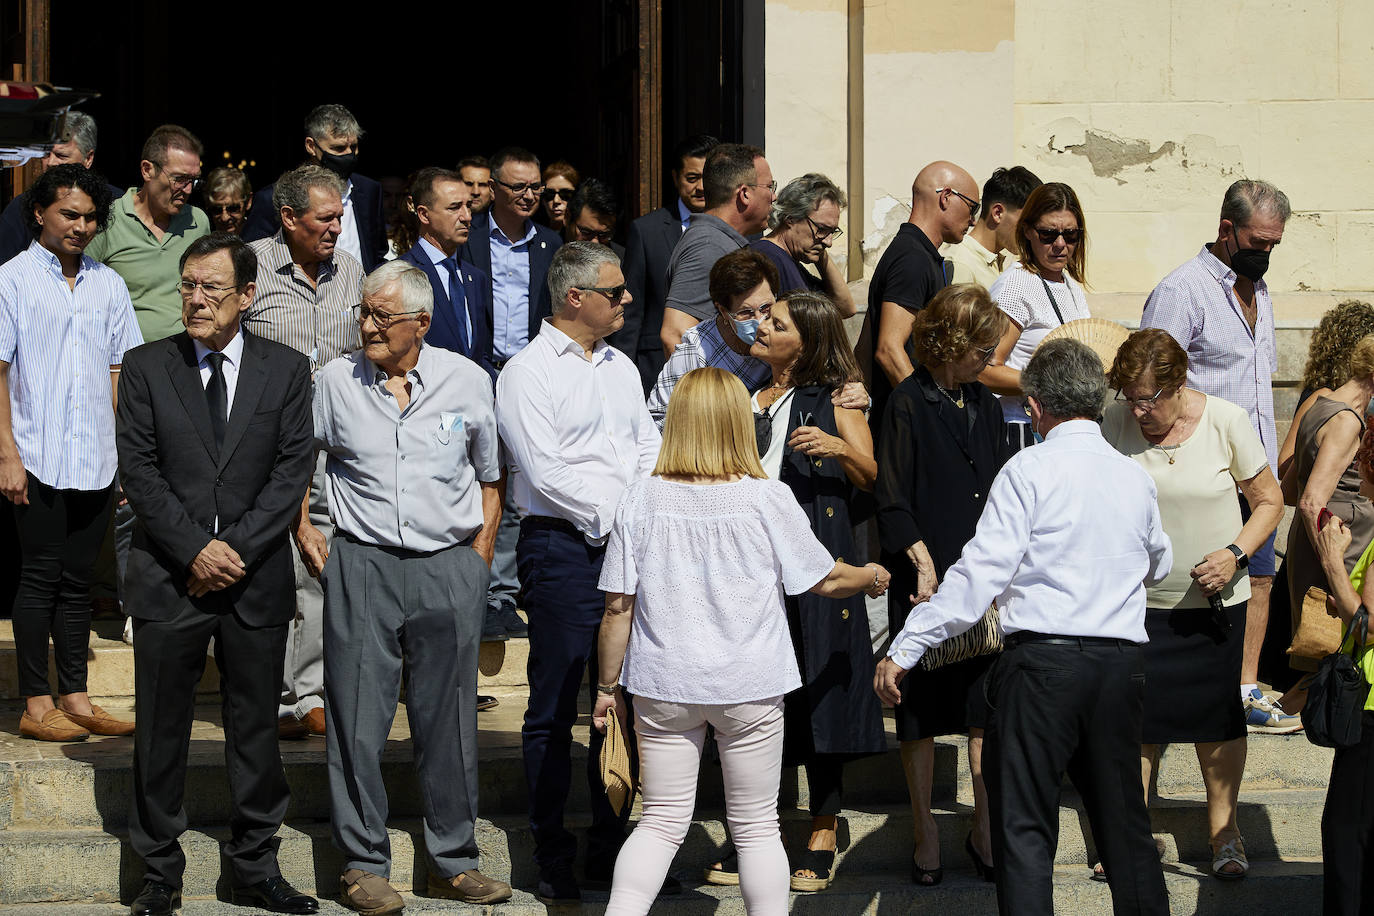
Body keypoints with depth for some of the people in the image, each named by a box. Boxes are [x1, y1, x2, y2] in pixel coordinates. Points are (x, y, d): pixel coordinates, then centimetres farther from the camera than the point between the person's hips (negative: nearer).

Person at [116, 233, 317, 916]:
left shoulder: (286, 370, 4)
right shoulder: (145, 368, 2)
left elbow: (293, 470, -2)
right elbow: (138, 471, -3)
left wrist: (237, 547, -12)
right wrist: (195, 550, -13)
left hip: (256, 578, 1)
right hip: (168, 578, -1)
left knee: (256, 730, 7)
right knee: (161, 732, 4)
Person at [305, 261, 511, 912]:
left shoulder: (466, 381, 3)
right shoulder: (335, 381, 3)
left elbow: (489, 481, 12)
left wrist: (478, 563, 7)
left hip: (449, 568, 1)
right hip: (361, 567, 0)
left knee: (448, 718, 5)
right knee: (357, 717, -1)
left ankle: (453, 863, 15)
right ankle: (362, 864, 7)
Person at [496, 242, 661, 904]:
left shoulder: (622, 368, 17)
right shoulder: (527, 373, -5)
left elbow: (650, 450, 15)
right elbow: (545, 471, -12)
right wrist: (617, 515, -13)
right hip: (563, 548, -7)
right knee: (555, 707, -2)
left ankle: (610, 850, 16)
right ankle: (552, 858, 5)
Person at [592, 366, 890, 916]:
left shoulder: (641, 502, -6)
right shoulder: (768, 500, -9)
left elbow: (617, 608, -4)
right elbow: (826, 582, 1)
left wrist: (609, 687, 7)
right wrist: (871, 577, 23)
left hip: (664, 685, 1)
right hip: (750, 685, -1)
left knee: (662, 820, 8)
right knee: (756, 825, 11)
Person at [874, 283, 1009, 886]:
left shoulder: (984, 405, 12)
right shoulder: (908, 406, -6)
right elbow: (892, 503, -8)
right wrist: (923, 565, -15)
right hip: (927, 584, -5)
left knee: (987, 704, 5)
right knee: (921, 707, 3)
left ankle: (985, 830, 14)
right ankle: (925, 832, 13)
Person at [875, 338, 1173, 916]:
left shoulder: (1030, 471, -5)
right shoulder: (1135, 478, 12)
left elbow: (980, 571, -11)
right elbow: (1159, 565, 29)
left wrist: (904, 650, -9)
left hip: (1042, 658, -5)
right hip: (1120, 662, 5)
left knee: (1024, 825, -3)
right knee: (1124, 822, 15)